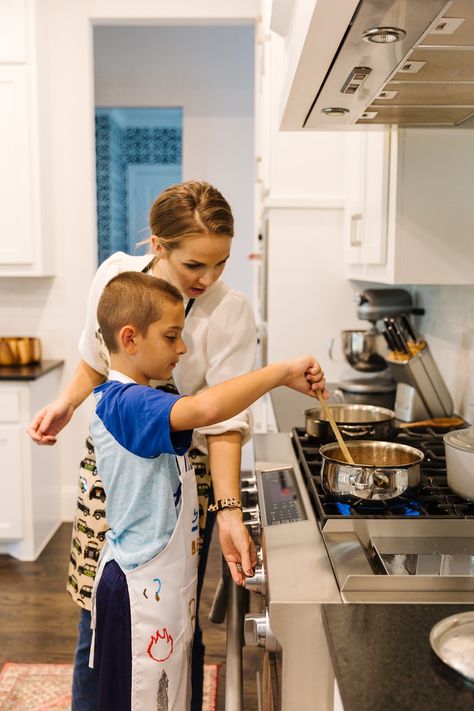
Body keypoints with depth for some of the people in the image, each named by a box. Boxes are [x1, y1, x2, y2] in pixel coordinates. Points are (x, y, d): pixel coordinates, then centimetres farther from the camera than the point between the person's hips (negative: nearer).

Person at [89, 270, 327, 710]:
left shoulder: (127, 400, 8)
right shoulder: (127, 403, -25)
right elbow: (205, 408, -44)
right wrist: (283, 372, -34)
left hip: (161, 582, 10)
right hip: (141, 591, -10)